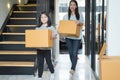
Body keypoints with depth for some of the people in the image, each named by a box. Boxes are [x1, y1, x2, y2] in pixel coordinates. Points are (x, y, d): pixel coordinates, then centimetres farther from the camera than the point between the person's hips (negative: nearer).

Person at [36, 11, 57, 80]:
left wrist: (54, 36, -32)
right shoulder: (38, 28, 10)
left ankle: (52, 73, 35)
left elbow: (55, 34, -10)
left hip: (47, 48, -3)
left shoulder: (51, 27, 0)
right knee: (40, 63, 4)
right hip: (39, 48, 3)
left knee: (48, 62, 8)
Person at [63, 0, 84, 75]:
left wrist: (79, 22, -18)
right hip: (68, 36, 2)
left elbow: (82, 24, 4)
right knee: (71, 53, 8)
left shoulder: (80, 15, 3)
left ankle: (73, 68, -9)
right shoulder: (66, 16, 7)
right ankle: (74, 64, 30)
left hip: (77, 37, -2)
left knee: (74, 53, -9)